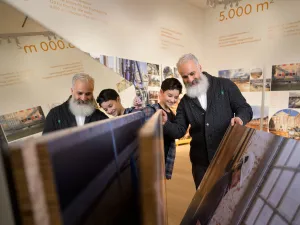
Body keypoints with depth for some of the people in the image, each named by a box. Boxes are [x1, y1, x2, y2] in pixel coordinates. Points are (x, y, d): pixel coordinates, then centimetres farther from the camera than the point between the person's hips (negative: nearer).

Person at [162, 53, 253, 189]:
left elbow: (245, 109, -1)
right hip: (201, 161, 3)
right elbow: (179, 131, 1)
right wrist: (165, 123, -20)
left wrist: (239, 118, -25)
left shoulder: (225, 85, -3)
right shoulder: (185, 102, 5)